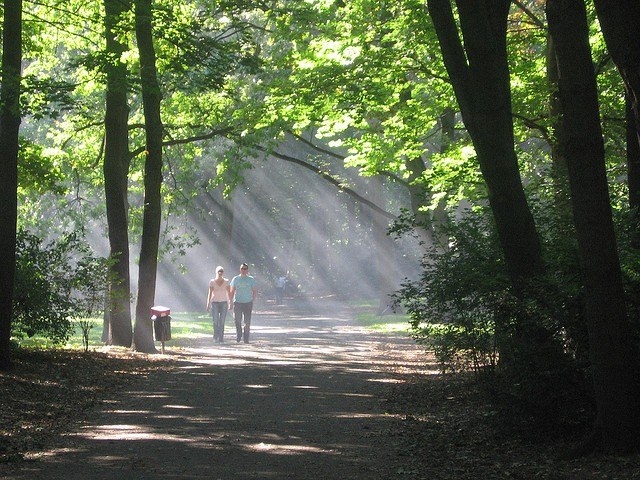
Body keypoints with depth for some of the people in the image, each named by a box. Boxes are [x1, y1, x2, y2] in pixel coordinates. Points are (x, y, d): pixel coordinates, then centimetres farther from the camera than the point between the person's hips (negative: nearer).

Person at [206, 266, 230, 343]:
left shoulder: (226, 282, 2)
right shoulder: (212, 282, 0)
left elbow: (229, 293, 3)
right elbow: (210, 293, -3)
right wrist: (208, 304, -9)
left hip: (224, 303, 1)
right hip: (215, 303, -1)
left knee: (222, 322, -5)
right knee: (215, 321, -7)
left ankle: (221, 338, 0)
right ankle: (216, 337, 11)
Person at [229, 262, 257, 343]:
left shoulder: (251, 279, 4)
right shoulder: (235, 279, 5)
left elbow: (255, 291, 11)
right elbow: (231, 292, 9)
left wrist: (252, 301, 6)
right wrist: (231, 302, 3)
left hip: (248, 303, -1)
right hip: (237, 302, 1)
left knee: (247, 322, -2)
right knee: (238, 321, 0)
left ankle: (246, 338, 4)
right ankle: (238, 336, 19)